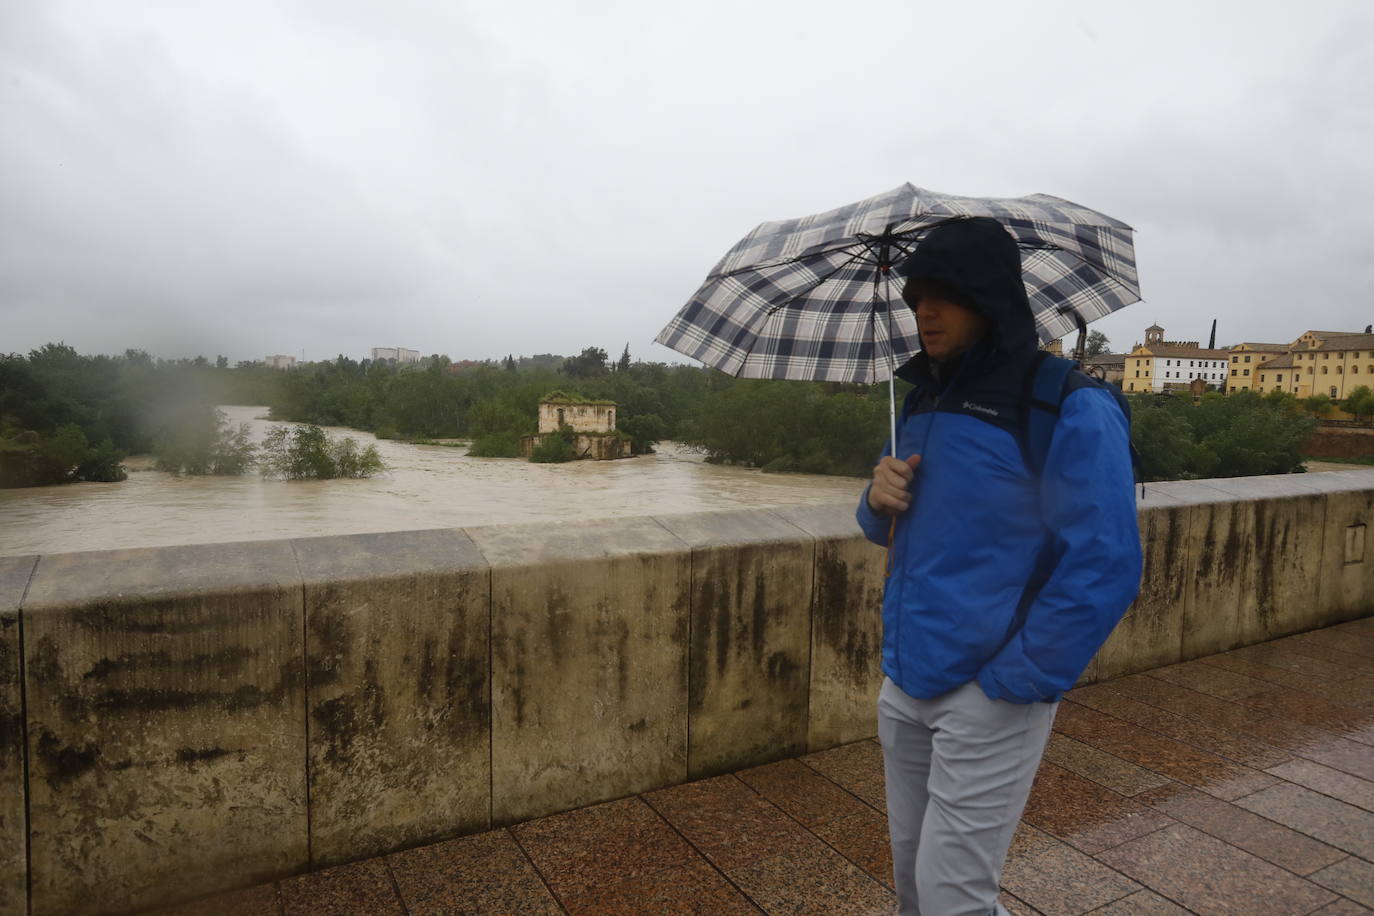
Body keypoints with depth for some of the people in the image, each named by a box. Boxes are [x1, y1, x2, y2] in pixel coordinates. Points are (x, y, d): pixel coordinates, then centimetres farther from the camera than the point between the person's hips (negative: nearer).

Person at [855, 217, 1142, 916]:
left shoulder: (1069, 409, -13)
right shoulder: (922, 400, 9)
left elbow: (1104, 567, -18)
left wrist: (1014, 681, -16)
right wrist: (879, 499, -6)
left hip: (989, 700, -6)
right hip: (904, 688, 7)